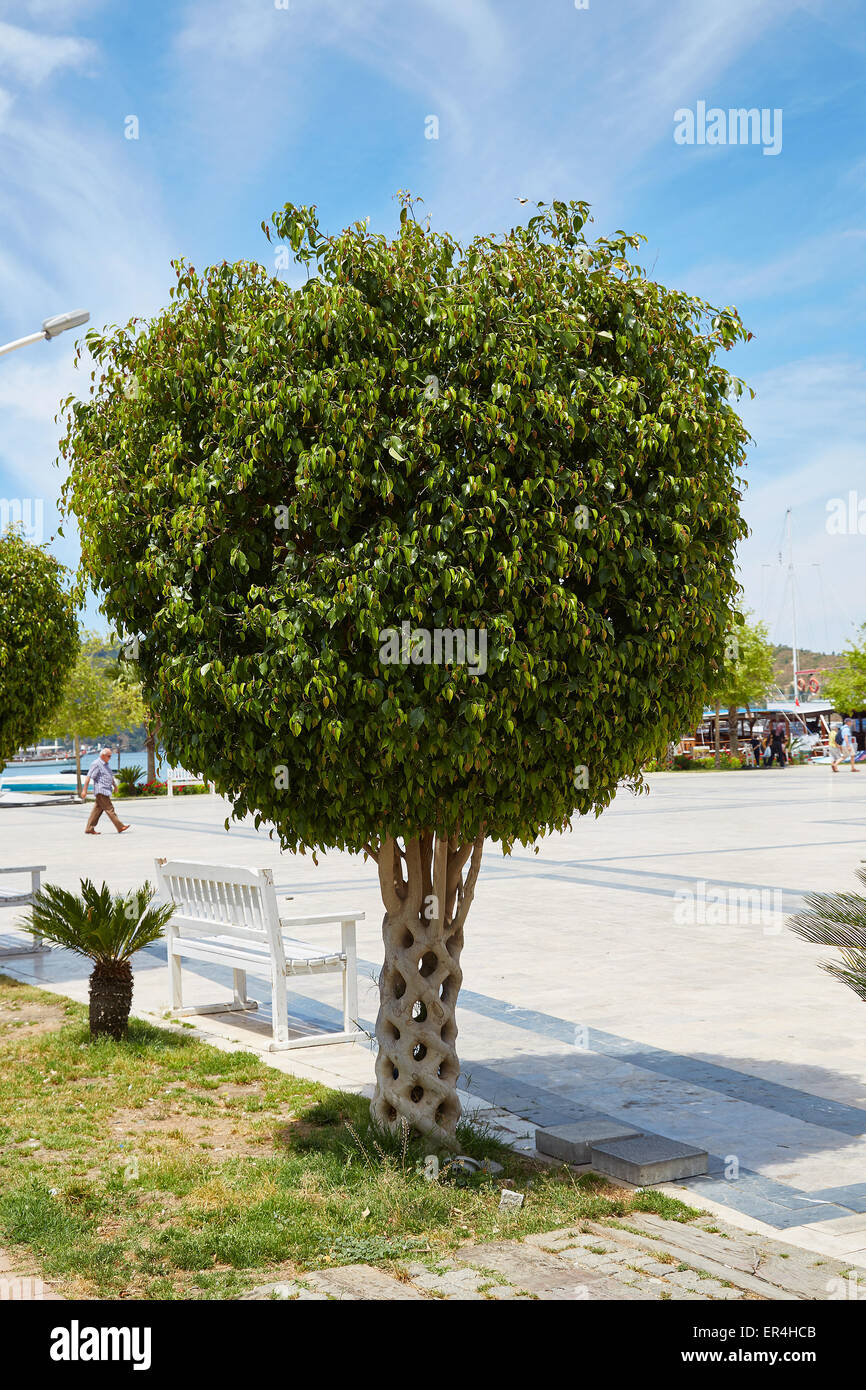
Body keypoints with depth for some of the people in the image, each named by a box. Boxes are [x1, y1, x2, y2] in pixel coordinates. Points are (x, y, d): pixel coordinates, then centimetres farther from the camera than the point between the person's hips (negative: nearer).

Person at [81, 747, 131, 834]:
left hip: (106, 791, 9)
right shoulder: (97, 764, -11)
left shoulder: (105, 764, 18)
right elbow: (88, 777, -15)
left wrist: (115, 785, 18)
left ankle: (89, 829, 11)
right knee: (109, 809, -7)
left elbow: (111, 776, 28)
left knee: (97, 810, 9)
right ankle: (120, 827, -7)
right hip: (101, 791, -9)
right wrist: (84, 790, -18)